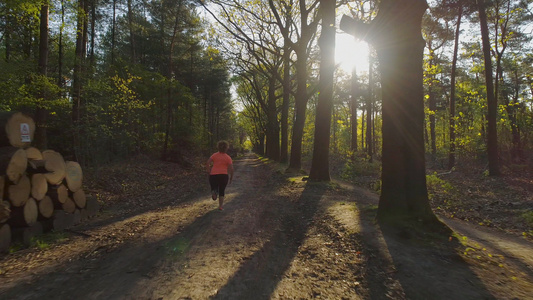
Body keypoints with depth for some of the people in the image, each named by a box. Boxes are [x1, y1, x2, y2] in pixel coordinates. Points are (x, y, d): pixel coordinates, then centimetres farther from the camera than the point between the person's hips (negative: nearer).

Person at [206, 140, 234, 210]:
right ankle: (220, 206, 15)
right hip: (224, 175, 0)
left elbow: (208, 162, -7)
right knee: (222, 191, 16)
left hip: (213, 175, 0)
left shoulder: (214, 155, 7)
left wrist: (209, 172, 0)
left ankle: (214, 192, -20)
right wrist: (231, 178, 8)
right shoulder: (228, 157, 3)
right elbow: (231, 168, -4)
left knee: (214, 188, 16)